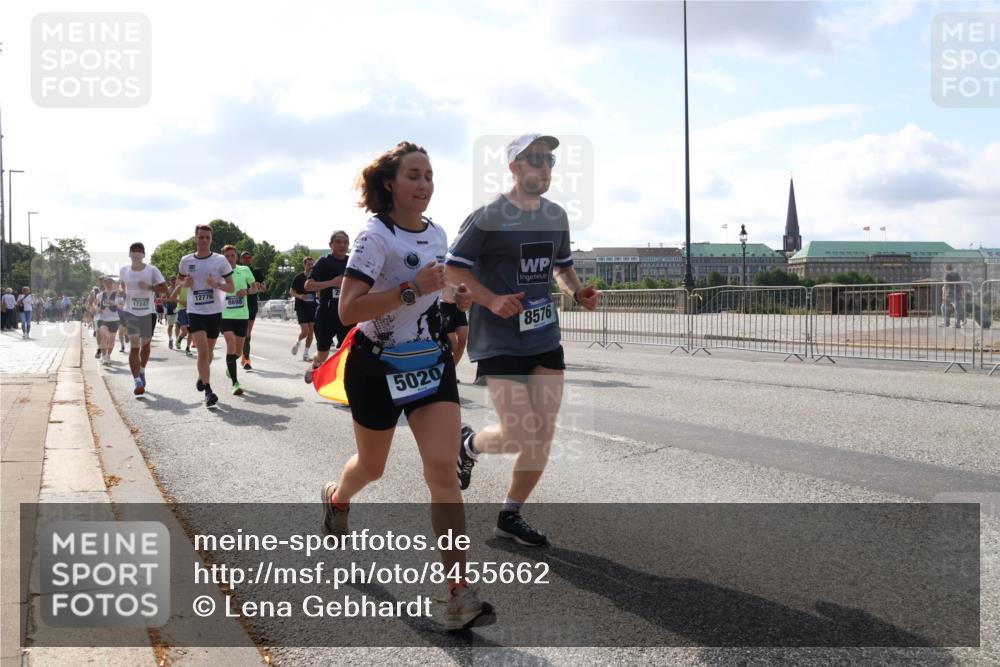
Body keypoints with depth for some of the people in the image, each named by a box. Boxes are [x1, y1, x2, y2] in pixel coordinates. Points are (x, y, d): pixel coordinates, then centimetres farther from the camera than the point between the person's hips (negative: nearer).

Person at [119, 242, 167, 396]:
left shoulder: (152, 270, -5)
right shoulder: (123, 271, 3)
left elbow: (164, 288, -9)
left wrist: (149, 287, -23)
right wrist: (122, 291, 3)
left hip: (148, 313, 0)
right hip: (130, 312, 0)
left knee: (145, 344, 16)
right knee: (134, 346, -9)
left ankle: (142, 371, 43)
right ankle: (137, 382, -13)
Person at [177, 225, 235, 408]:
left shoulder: (220, 260, -4)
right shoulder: (186, 260, 1)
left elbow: (231, 287, -1)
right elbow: (180, 279, 20)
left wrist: (216, 284, -20)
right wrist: (185, 283, -3)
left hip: (214, 312, 1)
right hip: (195, 312, -1)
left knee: (209, 351, 14)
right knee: (202, 351, -13)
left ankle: (202, 377, 42)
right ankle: (208, 392, -13)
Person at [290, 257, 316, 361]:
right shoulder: (298, 278, -2)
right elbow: (292, 291, -1)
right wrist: (299, 296, -20)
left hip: (312, 307, 4)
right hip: (301, 307, -4)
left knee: (311, 330, 1)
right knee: (305, 330, -13)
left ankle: (306, 353, 11)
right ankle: (297, 342, 20)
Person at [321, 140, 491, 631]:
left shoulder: (437, 235, 4)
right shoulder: (376, 236, -16)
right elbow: (348, 310, -26)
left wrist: (453, 296, 4)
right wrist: (412, 288, -31)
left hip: (430, 361, 4)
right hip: (377, 365, -4)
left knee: (442, 467, -12)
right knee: (372, 466, 17)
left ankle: (459, 591, -11)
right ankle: (337, 497, 56)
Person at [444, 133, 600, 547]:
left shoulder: (556, 216, 10)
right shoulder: (488, 217, -10)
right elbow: (452, 269, -8)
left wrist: (578, 292, 2)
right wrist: (491, 300, -21)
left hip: (545, 338, 6)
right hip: (499, 340, -6)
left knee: (543, 434, 3)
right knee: (520, 433, -11)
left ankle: (510, 516, 19)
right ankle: (468, 444, 22)